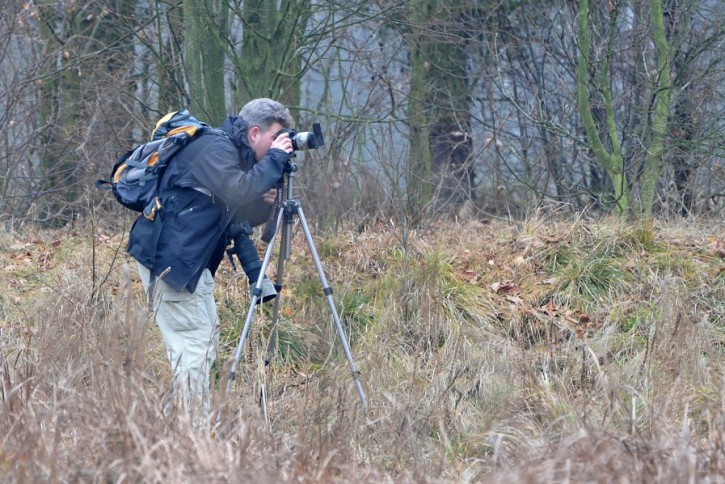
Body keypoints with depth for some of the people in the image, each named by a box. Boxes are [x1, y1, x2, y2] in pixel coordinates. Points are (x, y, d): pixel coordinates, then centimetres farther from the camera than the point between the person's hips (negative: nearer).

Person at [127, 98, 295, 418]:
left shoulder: (233, 152, 16)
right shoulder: (214, 148, -15)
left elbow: (243, 217, 19)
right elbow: (239, 192, -29)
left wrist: (265, 202, -2)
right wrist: (275, 159, -18)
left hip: (192, 260, 11)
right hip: (168, 257, -11)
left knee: (206, 342, 11)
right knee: (193, 344, -11)